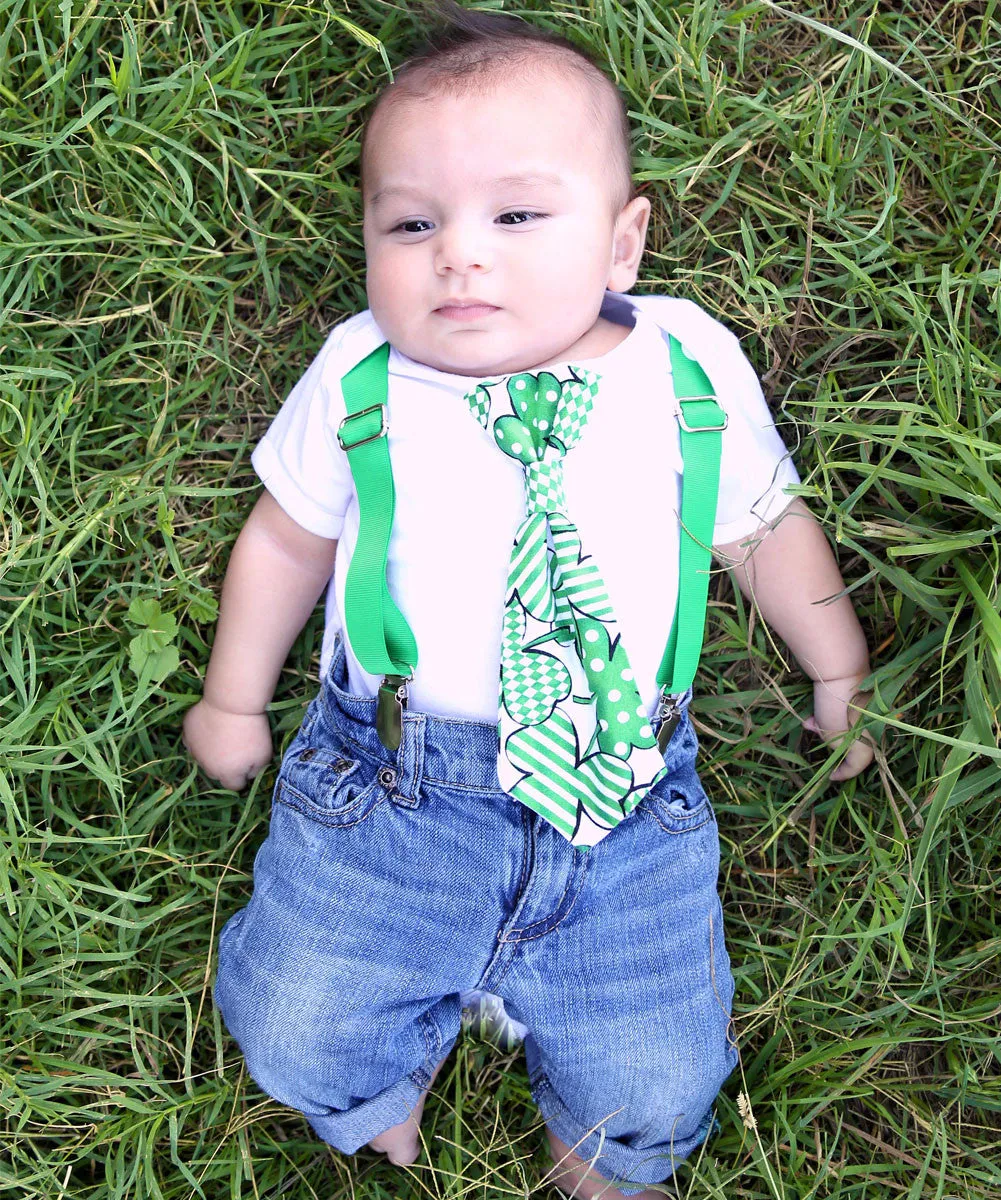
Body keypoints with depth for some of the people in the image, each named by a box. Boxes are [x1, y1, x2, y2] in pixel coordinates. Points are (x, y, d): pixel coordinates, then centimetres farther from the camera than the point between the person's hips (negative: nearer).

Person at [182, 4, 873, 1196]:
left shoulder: (691, 365, -1)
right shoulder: (361, 374, -2)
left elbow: (766, 527, 13)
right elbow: (285, 538, 11)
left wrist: (841, 677, 20)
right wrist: (235, 700, 19)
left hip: (626, 801, 0)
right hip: (387, 785, 1)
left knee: (655, 1093, -1)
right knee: (297, 1041, -4)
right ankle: (393, 1057, 34)